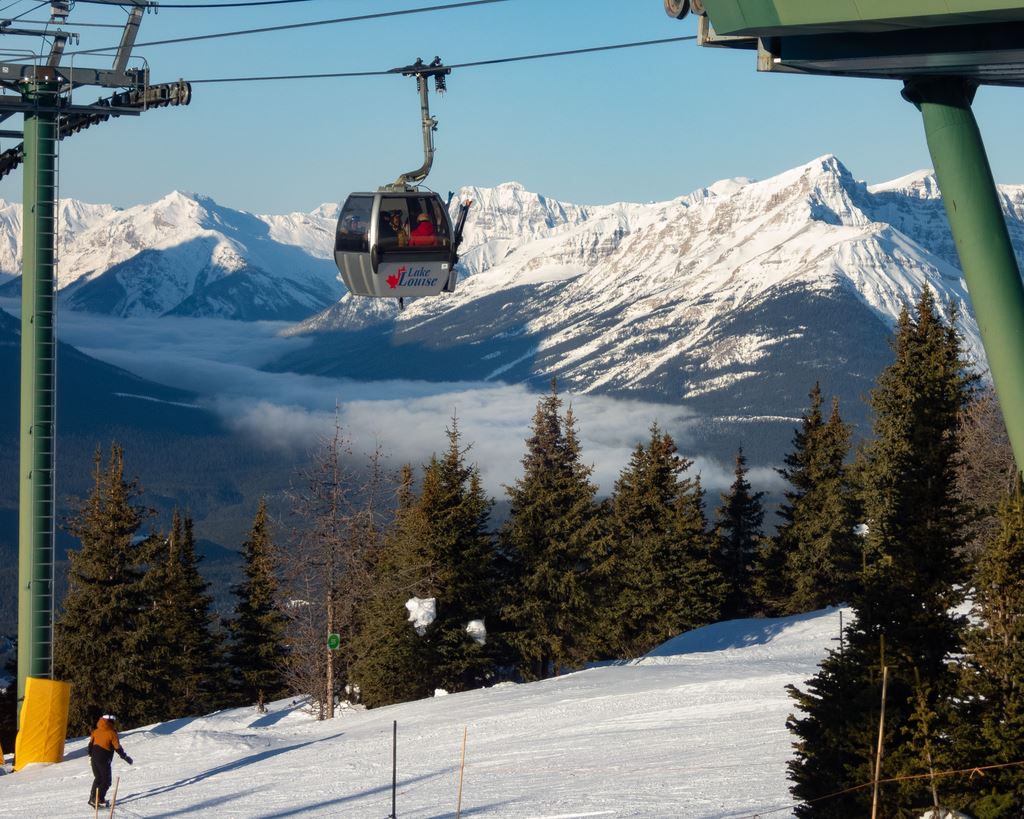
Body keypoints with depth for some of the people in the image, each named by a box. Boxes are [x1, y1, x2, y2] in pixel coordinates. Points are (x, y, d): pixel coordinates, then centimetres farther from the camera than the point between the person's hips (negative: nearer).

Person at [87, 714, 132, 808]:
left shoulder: (96, 731, 8)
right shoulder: (112, 733, -10)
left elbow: (91, 744, 15)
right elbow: (117, 747, -10)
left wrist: (91, 755, 27)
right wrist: (125, 757, 1)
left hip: (94, 758, 6)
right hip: (104, 760, -6)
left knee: (98, 778, 20)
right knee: (106, 780, 3)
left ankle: (93, 799, 16)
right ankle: (99, 800, -9)